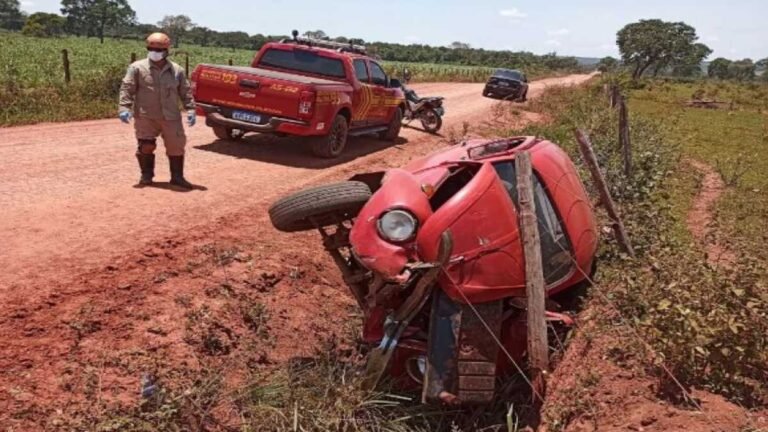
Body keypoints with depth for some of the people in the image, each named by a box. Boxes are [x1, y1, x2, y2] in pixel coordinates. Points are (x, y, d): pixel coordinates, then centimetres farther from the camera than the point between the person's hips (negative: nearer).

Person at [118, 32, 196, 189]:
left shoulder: (177, 70, 6)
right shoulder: (137, 68, -1)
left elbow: (186, 92, 10)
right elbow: (127, 88, -5)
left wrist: (190, 109, -1)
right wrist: (124, 108, -16)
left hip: (171, 117, 2)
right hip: (145, 117, -2)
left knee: (176, 146, 3)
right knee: (146, 147, 2)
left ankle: (177, 177, 16)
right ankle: (146, 175, 19)